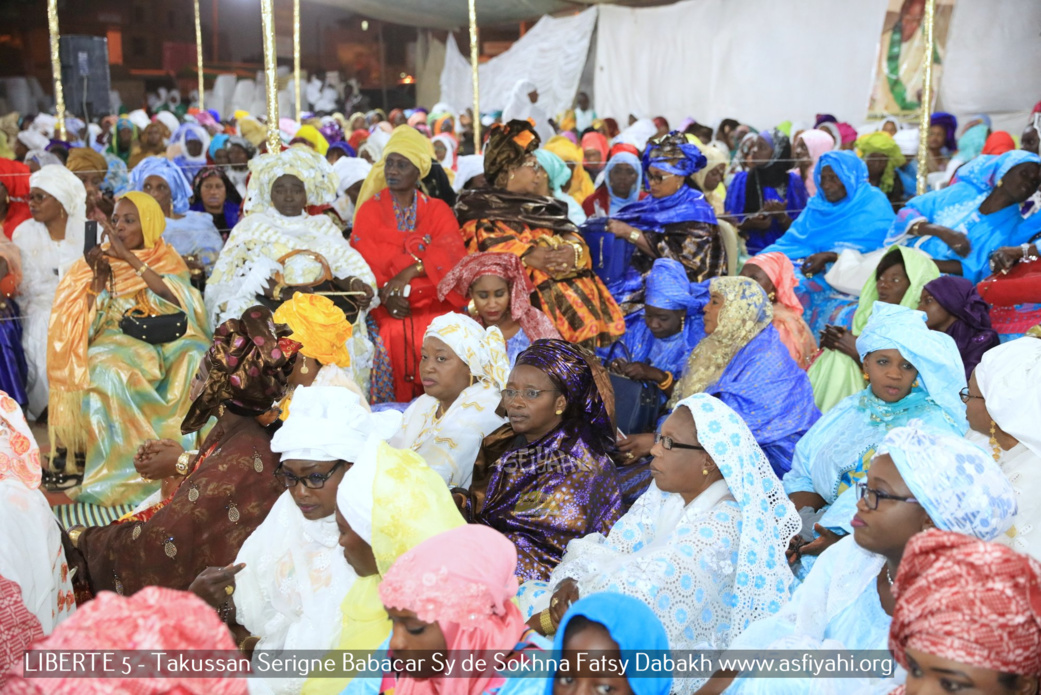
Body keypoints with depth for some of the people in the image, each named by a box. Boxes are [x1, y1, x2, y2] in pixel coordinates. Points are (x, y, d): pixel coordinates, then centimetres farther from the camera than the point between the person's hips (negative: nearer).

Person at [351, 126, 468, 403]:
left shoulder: (438, 211, 12)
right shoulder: (369, 210, 11)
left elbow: (451, 252, -6)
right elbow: (362, 261, -1)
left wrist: (410, 272, -22)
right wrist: (385, 294, -20)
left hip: (434, 302, 1)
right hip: (386, 307, 0)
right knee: (394, 336, -29)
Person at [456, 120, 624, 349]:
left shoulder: (544, 206, 31)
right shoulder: (480, 205, 13)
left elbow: (571, 235, 16)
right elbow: (488, 243, -5)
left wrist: (573, 251, -8)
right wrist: (526, 256, -20)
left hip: (564, 277, 6)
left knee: (584, 301, -19)